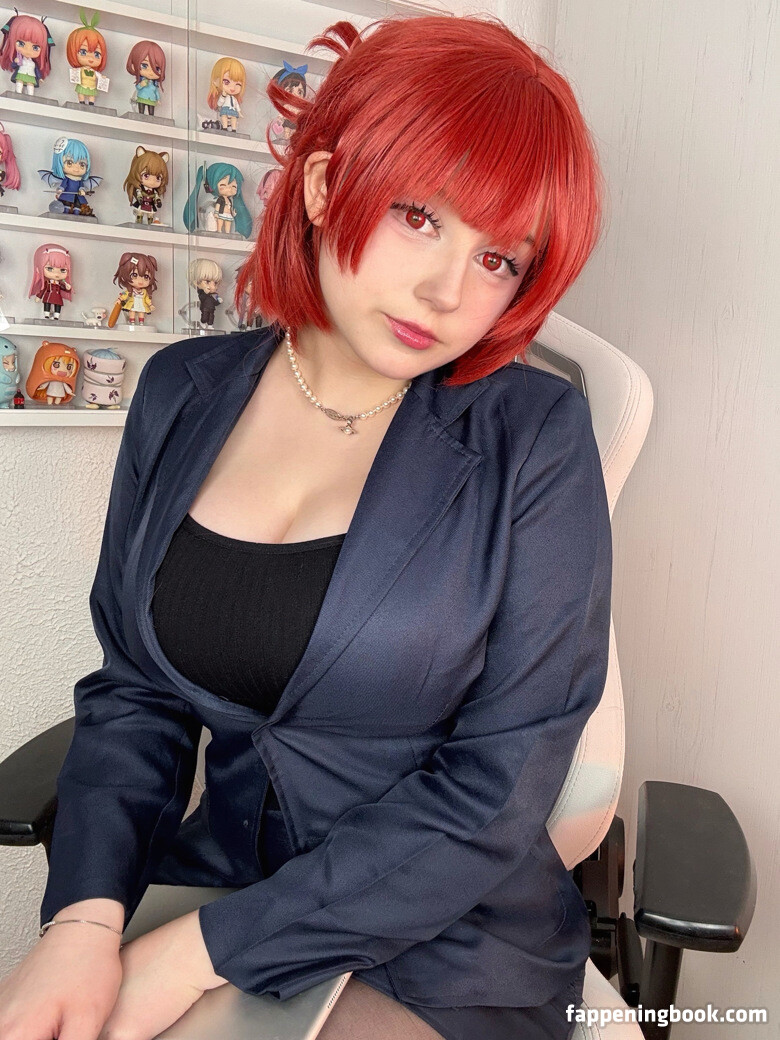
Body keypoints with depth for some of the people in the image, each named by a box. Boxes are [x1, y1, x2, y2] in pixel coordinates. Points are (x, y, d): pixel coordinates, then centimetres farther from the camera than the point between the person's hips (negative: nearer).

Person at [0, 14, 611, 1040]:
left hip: (443, 955, -2)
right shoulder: (182, 394, -2)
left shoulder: (533, 438, -15)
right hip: (212, 876, 4)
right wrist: (87, 914, -14)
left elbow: (496, 793, -15)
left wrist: (198, 953, -15)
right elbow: (136, 692, 2)